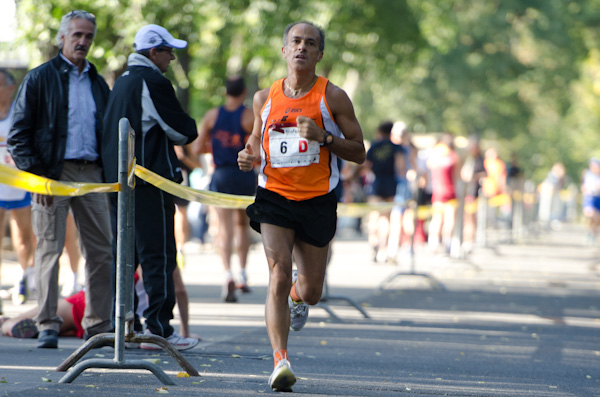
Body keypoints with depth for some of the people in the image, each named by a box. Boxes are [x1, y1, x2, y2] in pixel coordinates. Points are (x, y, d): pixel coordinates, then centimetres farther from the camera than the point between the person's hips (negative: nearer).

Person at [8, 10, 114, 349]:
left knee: (102, 251, 3)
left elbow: (109, 133, 22)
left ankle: (98, 325, 10)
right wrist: (34, 174, -12)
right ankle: (47, 326, -1)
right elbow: (19, 133, -2)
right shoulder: (40, 79, 2)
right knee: (50, 249, -5)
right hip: (53, 173, -5)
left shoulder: (98, 83, 17)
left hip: (91, 174, 5)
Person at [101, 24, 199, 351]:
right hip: (149, 182, -9)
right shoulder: (152, 82, -13)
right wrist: (189, 132, 11)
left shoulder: (122, 82, 17)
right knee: (158, 255, -7)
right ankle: (158, 329, -8)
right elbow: (182, 130, -9)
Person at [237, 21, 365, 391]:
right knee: (279, 277, -19)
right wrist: (248, 156, -3)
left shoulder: (333, 97, -3)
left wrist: (323, 137, -18)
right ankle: (281, 360, -20)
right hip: (274, 196, 0)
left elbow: (359, 152, -1)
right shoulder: (265, 98, 5)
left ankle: (297, 292, 48)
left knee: (310, 292, 9)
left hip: (318, 201, 0)